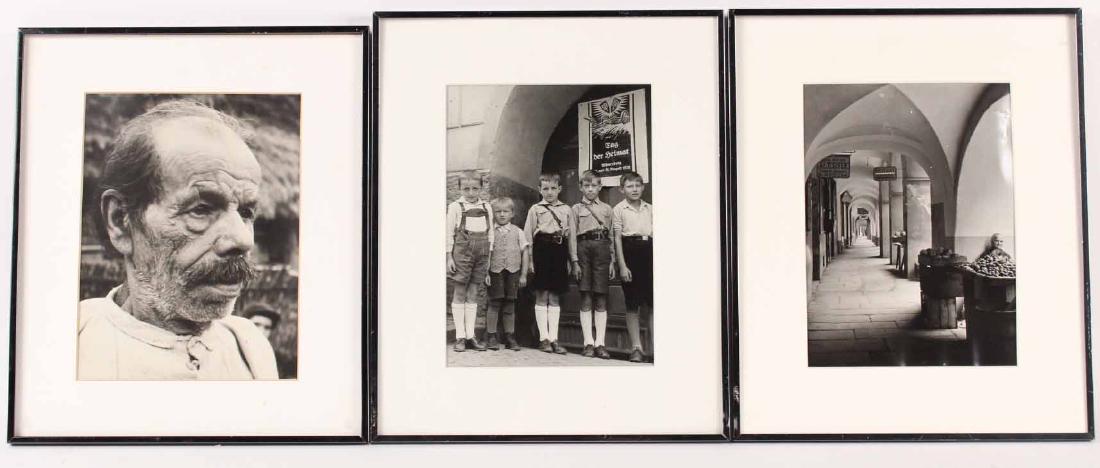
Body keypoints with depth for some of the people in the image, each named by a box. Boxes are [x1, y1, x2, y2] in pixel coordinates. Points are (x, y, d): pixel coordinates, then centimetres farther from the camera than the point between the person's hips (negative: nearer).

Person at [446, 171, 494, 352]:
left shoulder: (486, 208, 10)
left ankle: (471, 335, 9)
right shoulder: (455, 207, -1)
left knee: (473, 294, 7)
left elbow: (490, 233, 13)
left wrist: (489, 257, 9)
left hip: (481, 255, 4)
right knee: (459, 294, 0)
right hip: (462, 251, -3)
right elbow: (449, 233, -1)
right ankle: (460, 337, 2)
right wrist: (449, 256, -6)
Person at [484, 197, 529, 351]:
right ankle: (491, 337, 5)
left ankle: (510, 337, 14)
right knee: (494, 303, -2)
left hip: (513, 272, 2)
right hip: (495, 272, -2)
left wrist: (523, 275, 4)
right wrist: (485, 273, -6)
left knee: (510, 305, 6)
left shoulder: (517, 232, 7)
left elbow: (525, 253, 8)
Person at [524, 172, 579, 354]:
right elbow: (528, 236, 2)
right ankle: (544, 338, 3)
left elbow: (572, 236, 12)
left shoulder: (567, 210, 13)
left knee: (555, 297, 5)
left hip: (560, 252, 2)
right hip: (542, 250, -2)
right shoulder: (535, 209, 6)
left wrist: (574, 261, 8)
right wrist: (529, 260, -6)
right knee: (542, 296, -1)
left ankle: (553, 338, 6)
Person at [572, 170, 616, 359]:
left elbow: (611, 236, 15)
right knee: (585, 299, -3)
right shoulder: (576, 209, 11)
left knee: (601, 300, -2)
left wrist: (612, 260, 7)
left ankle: (600, 343, -2)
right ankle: (588, 342, -2)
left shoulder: (607, 209, 17)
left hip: (602, 248, 1)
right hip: (583, 248, -1)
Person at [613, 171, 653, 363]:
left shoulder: (650, 209, 12)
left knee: (653, 303, -1)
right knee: (632, 304, 1)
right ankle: (636, 348, 6)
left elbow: (656, 236, 11)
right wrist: (622, 265, -8)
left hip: (649, 253, 3)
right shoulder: (618, 209, 3)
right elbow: (617, 238, -1)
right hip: (630, 252, -2)